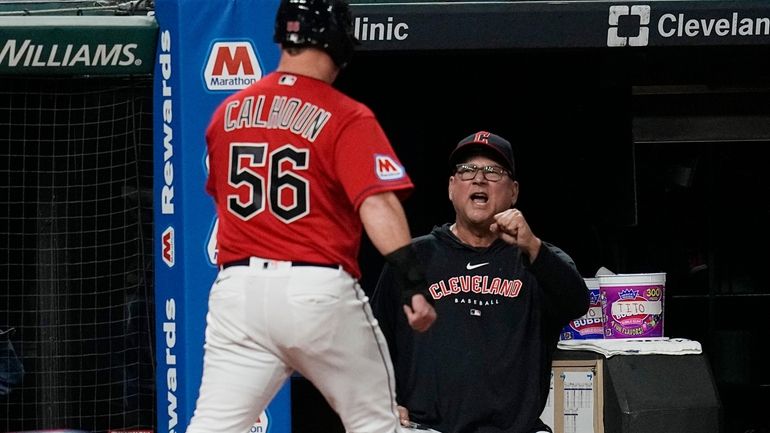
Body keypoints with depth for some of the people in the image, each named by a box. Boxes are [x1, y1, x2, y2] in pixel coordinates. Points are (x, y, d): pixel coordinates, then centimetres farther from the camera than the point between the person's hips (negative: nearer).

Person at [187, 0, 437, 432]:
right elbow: (377, 203, -18)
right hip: (320, 292, -4)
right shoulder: (346, 118, -6)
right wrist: (414, 283, -24)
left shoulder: (229, 113, 11)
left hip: (238, 287, 4)